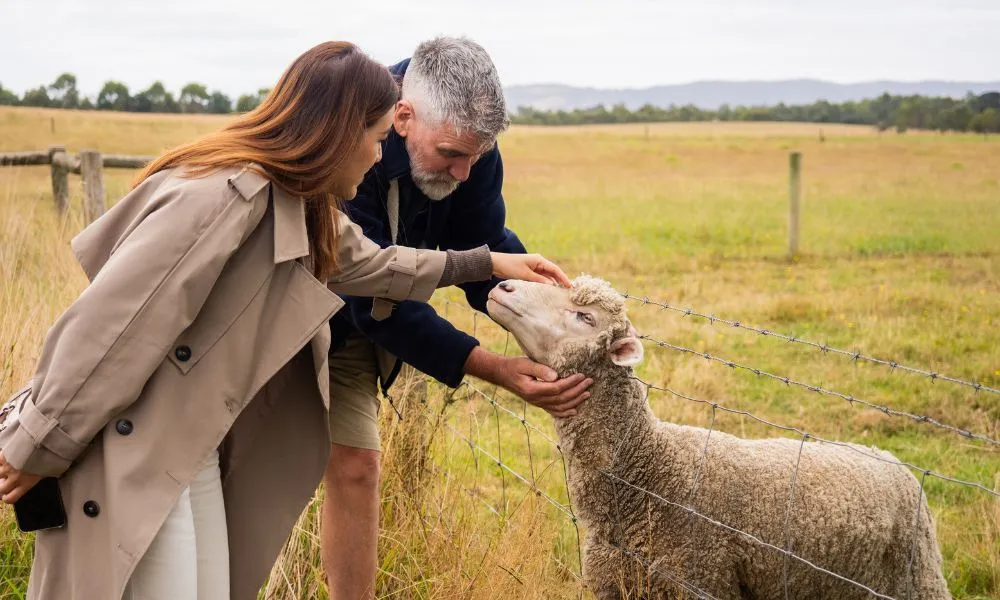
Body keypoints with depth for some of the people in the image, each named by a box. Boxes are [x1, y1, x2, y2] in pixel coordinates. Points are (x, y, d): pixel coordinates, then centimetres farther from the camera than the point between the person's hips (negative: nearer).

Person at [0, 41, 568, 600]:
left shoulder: (298, 206, 8)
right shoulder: (226, 194, -23)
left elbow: (365, 261, 28)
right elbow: (111, 324, -23)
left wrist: (486, 262, 29)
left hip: (194, 451, 10)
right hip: (130, 454, -9)